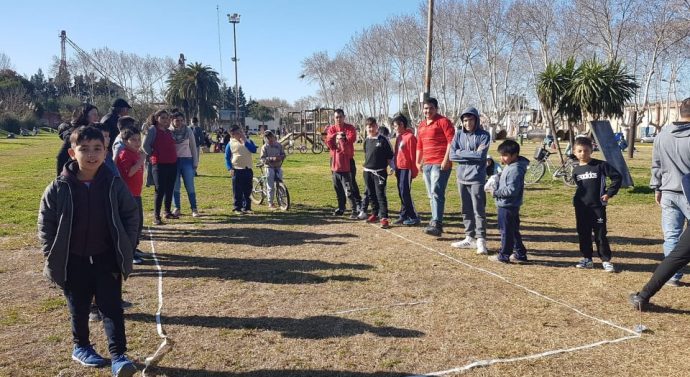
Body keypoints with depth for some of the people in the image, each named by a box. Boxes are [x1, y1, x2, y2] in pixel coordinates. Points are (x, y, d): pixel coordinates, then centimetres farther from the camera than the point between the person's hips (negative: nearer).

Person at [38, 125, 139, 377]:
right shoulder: (59, 188, -9)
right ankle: (80, 347, 37)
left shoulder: (114, 185, -7)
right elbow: (45, 225, -1)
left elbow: (131, 216, 1)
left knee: (112, 307, 0)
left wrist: (125, 249, -3)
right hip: (73, 261, 0)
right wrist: (53, 257, -4)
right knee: (79, 308, 17)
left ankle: (118, 355, 6)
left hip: (107, 259, 0)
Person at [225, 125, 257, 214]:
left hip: (248, 169, 3)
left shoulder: (248, 141, 10)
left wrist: (245, 141, -11)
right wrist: (230, 169, -8)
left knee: (247, 190, 8)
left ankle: (247, 207, 17)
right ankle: (237, 208, 9)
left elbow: (254, 150, -7)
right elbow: (227, 158, 3)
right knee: (237, 191, 0)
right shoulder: (230, 144, 1)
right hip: (237, 170, -3)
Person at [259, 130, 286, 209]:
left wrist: (281, 157, -12)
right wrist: (272, 159, -23)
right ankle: (270, 203, 8)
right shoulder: (264, 147, -6)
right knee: (271, 187, -1)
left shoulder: (279, 145, 5)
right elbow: (263, 159, -11)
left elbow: (283, 154, 11)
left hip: (278, 167, 4)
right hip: (269, 167, -4)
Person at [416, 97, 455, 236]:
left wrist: (446, 160, -18)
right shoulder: (421, 125, 18)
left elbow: (451, 141, -13)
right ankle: (435, 220, 20)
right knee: (431, 195, 12)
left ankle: (437, 225, -18)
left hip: (440, 164, -8)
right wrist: (418, 162, 19)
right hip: (427, 164, 8)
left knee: (436, 193, -15)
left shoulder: (443, 121, -5)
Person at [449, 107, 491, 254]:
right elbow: (452, 155, -2)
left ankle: (481, 240, 0)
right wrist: (472, 154, -9)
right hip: (462, 177, 5)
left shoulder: (484, 135, -3)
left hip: (477, 178, -5)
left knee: (479, 210, -6)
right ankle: (470, 238, 22)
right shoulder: (459, 134, 8)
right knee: (466, 210, 12)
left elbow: (481, 156, -15)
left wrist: (462, 153, -7)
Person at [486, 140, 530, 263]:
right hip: (508, 205, 10)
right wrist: (498, 177, 5)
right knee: (513, 231, 17)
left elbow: (511, 190, -26)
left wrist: (495, 193, -18)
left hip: (507, 206, -10)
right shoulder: (510, 166, 10)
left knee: (506, 231, 1)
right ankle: (520, 253, 27)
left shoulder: (515, 169, -21)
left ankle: (504, 255, 11)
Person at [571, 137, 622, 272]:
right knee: (583, 234, 10)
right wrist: (576, 199, 10)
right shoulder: (576, 170, 6)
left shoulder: (600, 165, -7)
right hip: (581, 207, 5)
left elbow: (617, 177, -5)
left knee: (600, 234, -1)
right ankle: (587, 259, 21)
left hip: (598, 206, -4)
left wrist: (609, 193, -7)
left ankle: (606, 260, 10)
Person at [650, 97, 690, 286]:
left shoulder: (662, 135, 2)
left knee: (671, 236, 8)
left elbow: (656, 165, 8)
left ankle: (673, 276, 10)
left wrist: (657, 188, 16)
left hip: (668, 193, 4)